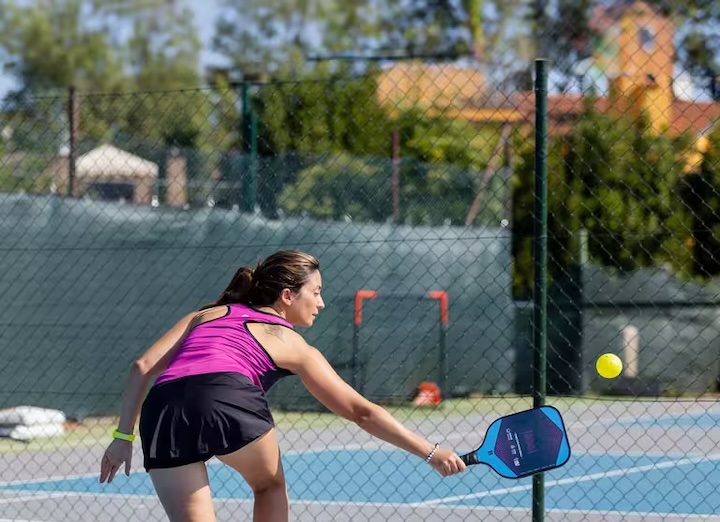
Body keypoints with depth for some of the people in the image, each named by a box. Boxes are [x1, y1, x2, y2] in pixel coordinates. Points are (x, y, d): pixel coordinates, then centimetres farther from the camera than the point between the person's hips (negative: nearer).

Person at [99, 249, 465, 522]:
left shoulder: (206, 315, 34)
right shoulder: (293, 346, 23)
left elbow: (143, 368, 22)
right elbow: (361, 413, 23)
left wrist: (123, 436, 22)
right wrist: (431, 453, 25)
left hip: (160, 411, 3)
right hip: (228, 400, -3)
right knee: (270, 485, 28)